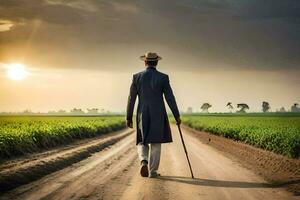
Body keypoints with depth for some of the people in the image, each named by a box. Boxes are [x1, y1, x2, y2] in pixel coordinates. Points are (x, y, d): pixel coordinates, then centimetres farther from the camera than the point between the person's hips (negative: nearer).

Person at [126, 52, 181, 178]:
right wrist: (177, 116, 3)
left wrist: (128, 118, 7)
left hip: (143, 115, 1)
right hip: (158, 115, -1)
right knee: (155, 143, 8)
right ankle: (152, 171, 8)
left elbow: (131, 99, 0)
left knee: (142, 142, 12)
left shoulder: (137, 77, -1)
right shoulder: (163, 77, -5)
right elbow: (170, 99, -6)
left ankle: (144, 161, -16)